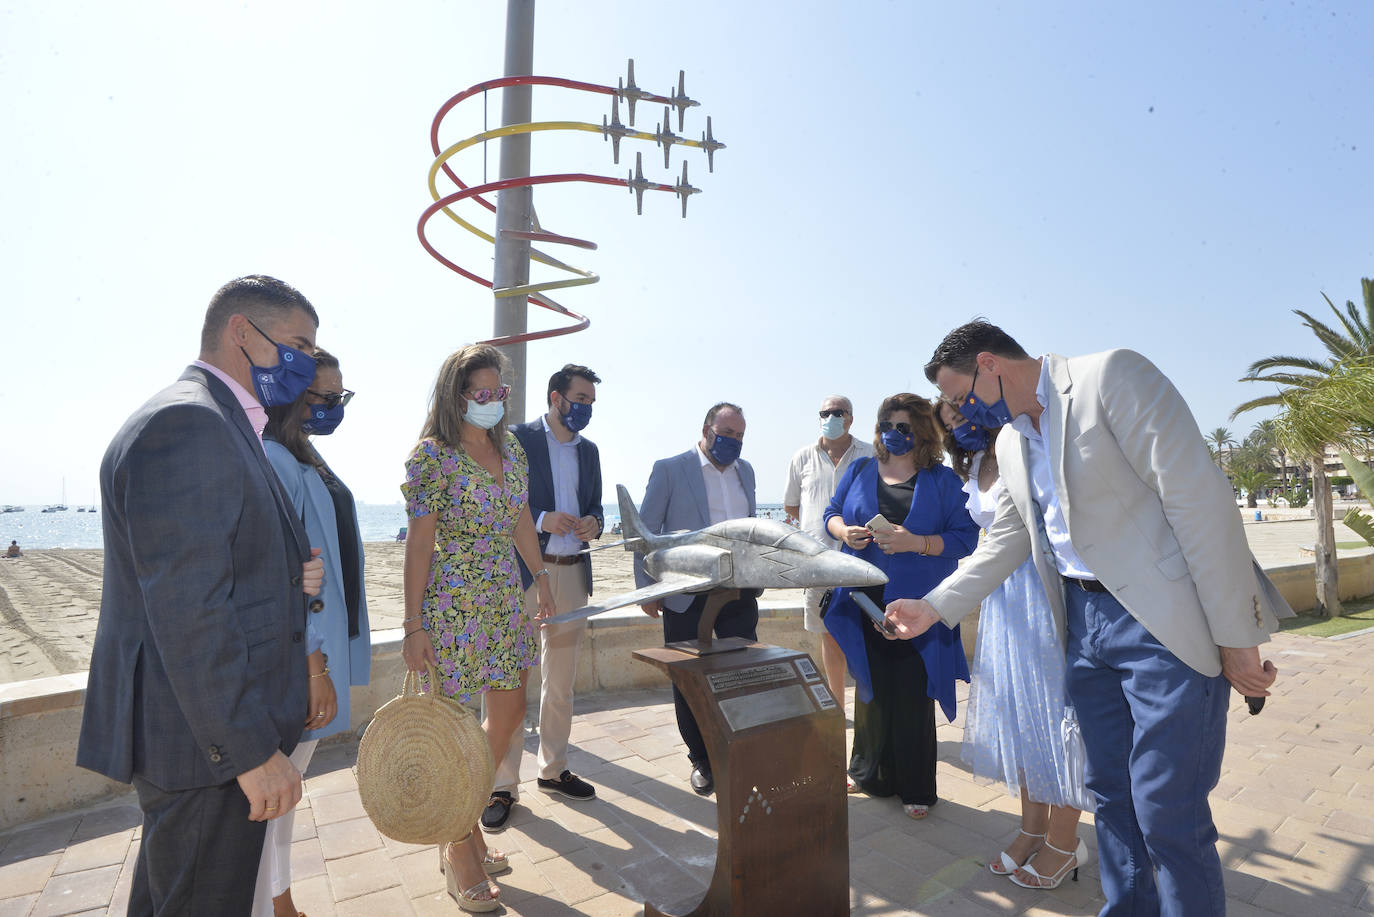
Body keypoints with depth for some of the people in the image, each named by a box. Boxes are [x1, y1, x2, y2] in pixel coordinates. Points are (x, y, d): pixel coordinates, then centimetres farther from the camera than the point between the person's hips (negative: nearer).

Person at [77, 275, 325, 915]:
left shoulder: (224, 427, 13)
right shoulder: (186, 422, -21)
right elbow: (186, 609, -26)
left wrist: (291, 577, -2)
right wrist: (252, 748, -21)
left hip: (222, 727, 10)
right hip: (203, 743, -10)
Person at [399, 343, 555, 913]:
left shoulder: (511, 448, 7)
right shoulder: (432, 454, -12)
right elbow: (420, 541, -14)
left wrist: (540, 576, 16)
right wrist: (414, 625, -14)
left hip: (507, 599, 7)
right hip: (453, 604, -7)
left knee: (509, 714, 15)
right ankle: (460, 850, 25)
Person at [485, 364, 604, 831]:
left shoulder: (589, 450, 13)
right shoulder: (517, 438, -5)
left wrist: (593, 523, -4)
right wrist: (541, 520, -21)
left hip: (573, 573, 6)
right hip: (523, 573, -5)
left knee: (560, 683, 16)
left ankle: (553, 769, 32)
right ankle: (503, 785, 16)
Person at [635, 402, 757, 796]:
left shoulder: (745, 471, 11)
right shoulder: (669, 469, -5)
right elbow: (646, 529, -4)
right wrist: (647, 588, -7)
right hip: (686, 595, -3)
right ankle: (702, 760, 26)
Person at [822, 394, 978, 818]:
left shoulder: (942, 480, 0)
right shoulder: (860, 471, 10)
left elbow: (965, 538, -6)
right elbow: (832, 513, 14)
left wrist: (916, 542, -20)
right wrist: (845, 532, -8)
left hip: (917, 608, -3)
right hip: (865, 604, 3)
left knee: (912, 697, 3)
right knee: (870, 689, 13)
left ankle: (915, 788, 20)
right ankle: (870, 774, 31)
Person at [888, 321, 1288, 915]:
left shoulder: (1112, 376, -12)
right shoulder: (1010, 441, 11)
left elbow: (1199, 496, -16)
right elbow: (1005, 542, 18)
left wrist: (1235, 637, -16)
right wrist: (935, 608, 12)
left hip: (1166, 624, -7)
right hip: (1084, 621, 7)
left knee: (1168, 813, -2)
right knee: (1111, 796, 15)